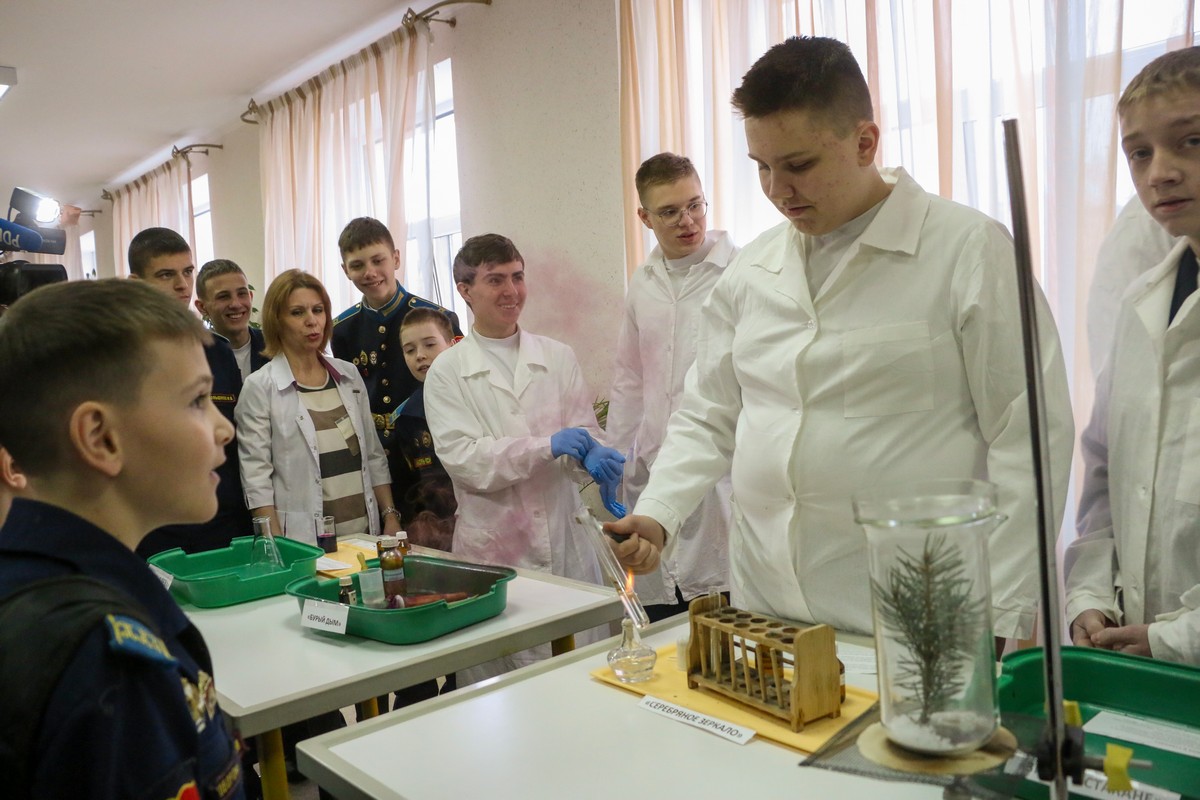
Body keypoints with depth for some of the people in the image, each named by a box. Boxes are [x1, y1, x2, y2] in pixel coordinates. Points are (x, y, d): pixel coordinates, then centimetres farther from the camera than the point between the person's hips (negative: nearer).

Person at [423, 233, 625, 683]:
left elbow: (586, 434, 5)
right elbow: (461, 457, -8)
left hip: (565, 542, 2)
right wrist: (548, 446, -18)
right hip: (492, 550, -2)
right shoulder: (447, 371, 2)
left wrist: (591, 454, -19)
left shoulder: (558, 357, 10)